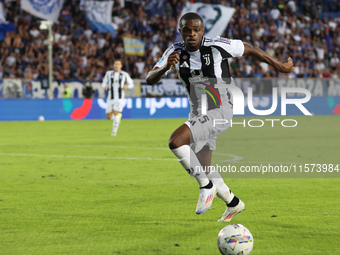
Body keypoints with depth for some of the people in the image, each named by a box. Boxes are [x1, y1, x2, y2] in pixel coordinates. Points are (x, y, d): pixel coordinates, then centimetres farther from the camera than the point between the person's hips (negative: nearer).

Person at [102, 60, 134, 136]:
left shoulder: (125, 75, 3)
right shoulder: (109, 73, 7)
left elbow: (131, 84, 12)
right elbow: (104, 83, 14)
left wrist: (127, 86, -12)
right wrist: (105, 86, -10)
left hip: (120, 98, -3)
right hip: (111, 98, 3)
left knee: (116, 113, -21)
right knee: (109, 117, 3)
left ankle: (114, 132, -12)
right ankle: (118, 115, 38)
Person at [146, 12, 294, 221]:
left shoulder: (217, 46, -16)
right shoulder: (175, 51, -2)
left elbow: (249, 49, -2)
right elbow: (150, 80, -8)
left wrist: (281, 67, 7)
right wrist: (165, 67, -30)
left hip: (220, 112, -7)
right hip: (198, 114, 7)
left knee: (175, 141, -26)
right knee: (203, 168, 17)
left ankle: (206, 186, -10)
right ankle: (234, 203, 40)